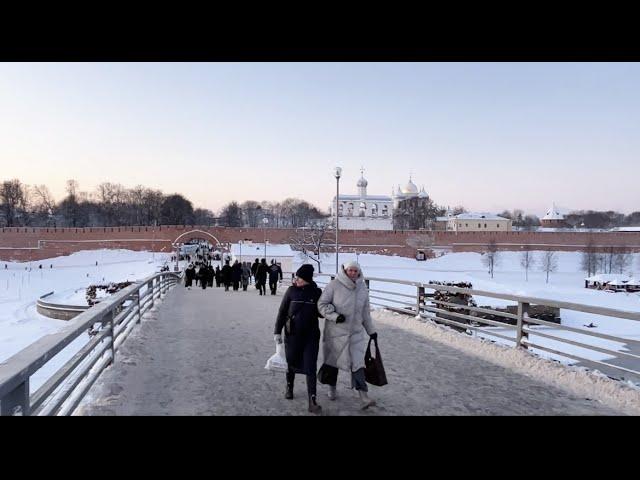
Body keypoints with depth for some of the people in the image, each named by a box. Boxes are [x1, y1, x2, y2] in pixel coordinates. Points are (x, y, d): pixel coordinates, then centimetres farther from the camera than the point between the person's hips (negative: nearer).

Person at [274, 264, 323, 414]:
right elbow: (282, 311, -1)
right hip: (292, 334, 1)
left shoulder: (316, 292, -3)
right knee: (291, 362, 15)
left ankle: (312, 401, -2)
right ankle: (289, 387, 42)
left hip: (311, 335, -1)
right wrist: (277, 331, -3)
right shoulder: (292, 291, -4)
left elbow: (321, 312, 8)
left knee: (310, 367, -5)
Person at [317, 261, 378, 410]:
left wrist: (371, 330, 17)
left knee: (358, 362, -7)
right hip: (335, 331, -2)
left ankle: (363, 397, -10)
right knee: (333, 359, 12)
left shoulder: (363, 288, 5)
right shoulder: (334, 285, -10)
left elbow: (365, 312, 15)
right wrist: (334, 316, -22)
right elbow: (322, 304, -8)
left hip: (356, 332, 2)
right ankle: (332, 388, 34)